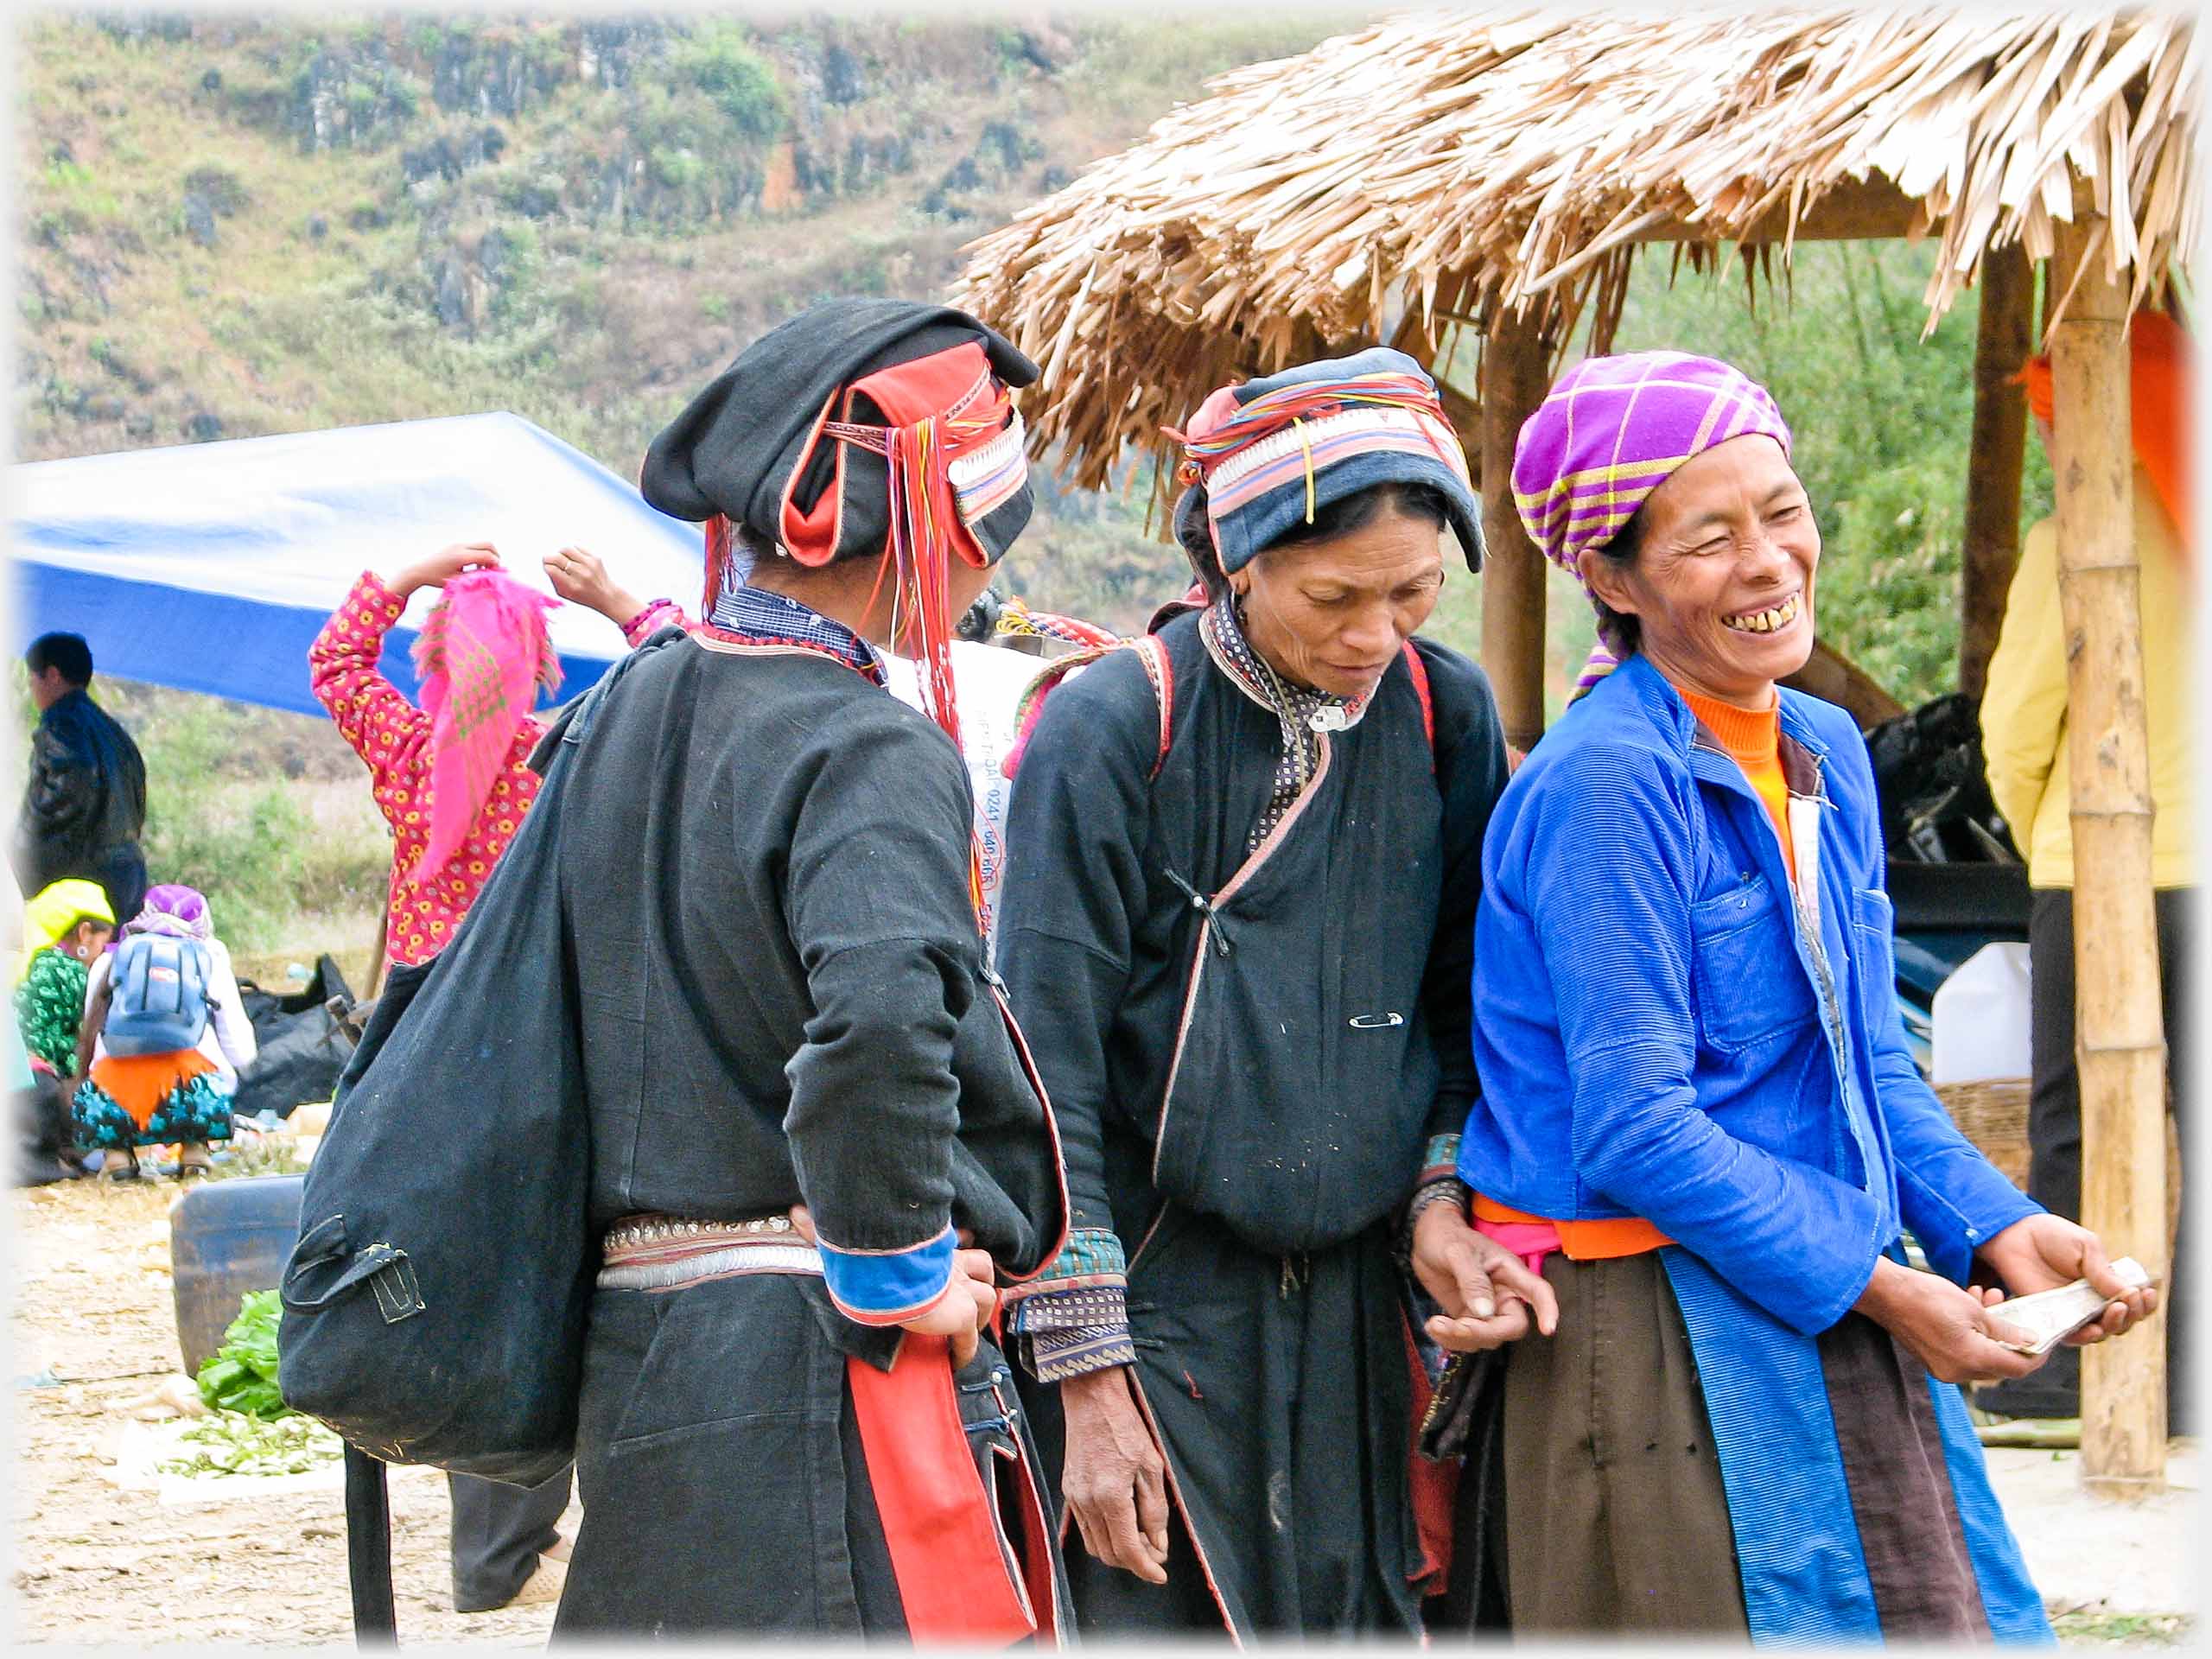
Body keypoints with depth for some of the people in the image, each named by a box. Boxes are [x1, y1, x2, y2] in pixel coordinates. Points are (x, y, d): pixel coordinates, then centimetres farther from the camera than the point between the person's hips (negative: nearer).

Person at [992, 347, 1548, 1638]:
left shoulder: (1447, 718, 3)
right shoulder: (1108, 732, -10)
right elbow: (1044, 1080, -9)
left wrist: (1440, 1201, -3)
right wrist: (1087, 1379, -12)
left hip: (1356, 1310, 4)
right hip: (1157, 1303, -4)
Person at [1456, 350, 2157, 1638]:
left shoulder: (1829, 755, 10)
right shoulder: (1608, 782, -16)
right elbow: (1633, 1133, -19)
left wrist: (1994, 1228, 0)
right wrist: (1879, 1287, -16)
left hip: (1837, 1308, 8)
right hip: (1663, 1328, -8)